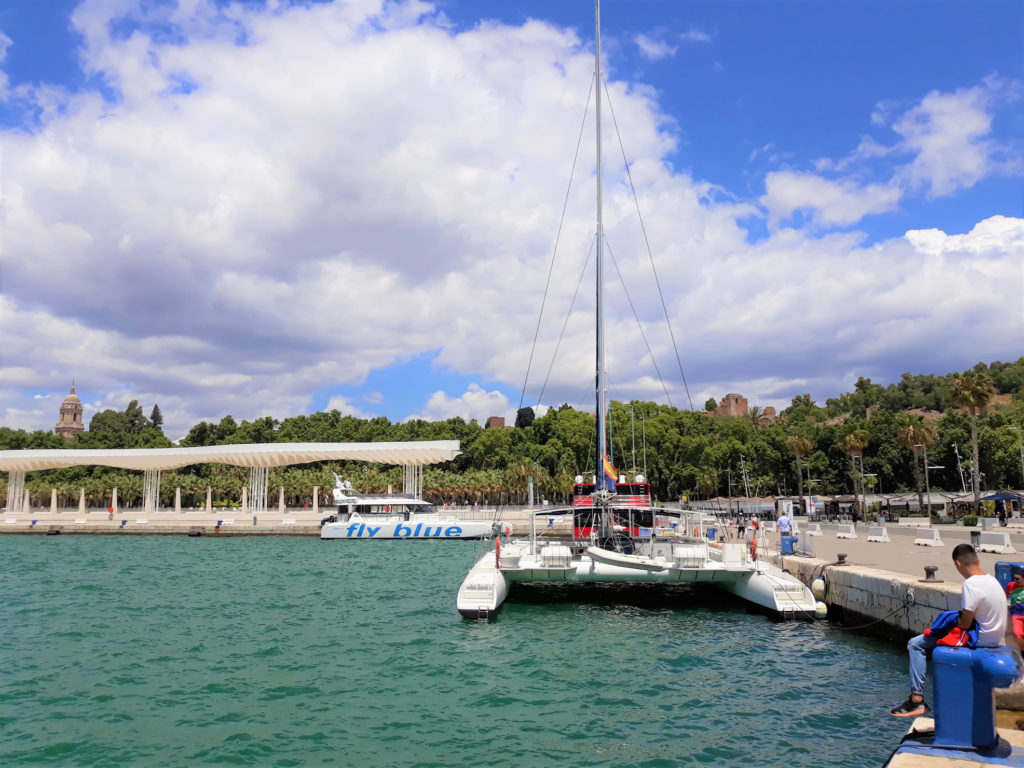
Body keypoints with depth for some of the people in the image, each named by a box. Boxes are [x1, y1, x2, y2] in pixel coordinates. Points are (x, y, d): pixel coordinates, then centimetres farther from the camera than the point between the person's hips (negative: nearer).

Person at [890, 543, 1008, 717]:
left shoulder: (971, 584, -23)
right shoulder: (991, 579, 6)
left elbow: (965, 624, -20)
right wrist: (958, 619, 13)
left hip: (979, 640, -10)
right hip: (994, 636, 10)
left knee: (916, 644, -7)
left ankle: (917, 700, -9)